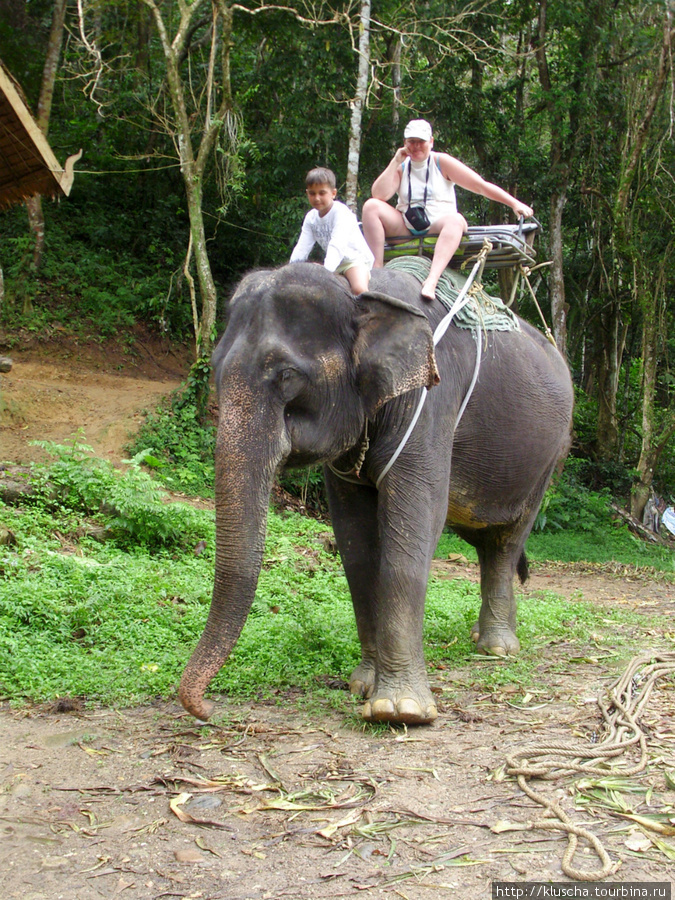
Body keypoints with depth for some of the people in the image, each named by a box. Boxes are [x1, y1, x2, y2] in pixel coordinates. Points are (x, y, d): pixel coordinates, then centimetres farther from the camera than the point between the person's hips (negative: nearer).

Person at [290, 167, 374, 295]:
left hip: (355, 258, -7)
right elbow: (302, 247, -2)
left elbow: (337, 245, -33)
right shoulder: (311, 217, 1)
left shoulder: (341, 212, -20)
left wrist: (326, 271, -45)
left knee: (359, 289, -33)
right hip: (334, 263, 7)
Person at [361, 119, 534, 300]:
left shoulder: (441, 162, 5)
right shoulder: (401, 168, 11)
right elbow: (379, 195, -7)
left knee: (455, 219, -36)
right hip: (405, 228, 2)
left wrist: (515, 204, -7)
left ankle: (432, 280, -58)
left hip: (438, 226, -2)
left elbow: (481, 185, 0)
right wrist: (395, 161, -4)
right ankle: (377, 270, -29)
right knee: (371, 206, -19)